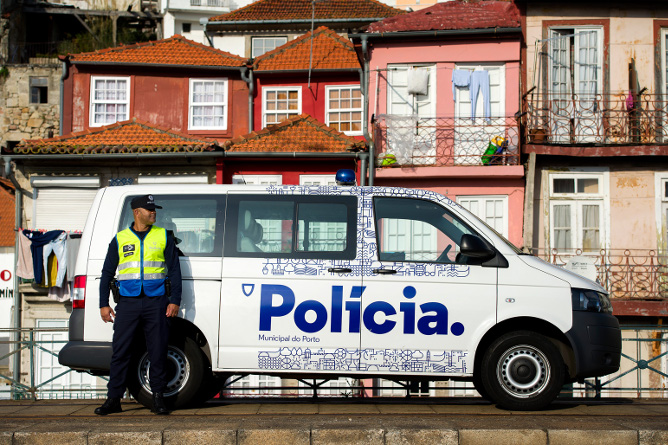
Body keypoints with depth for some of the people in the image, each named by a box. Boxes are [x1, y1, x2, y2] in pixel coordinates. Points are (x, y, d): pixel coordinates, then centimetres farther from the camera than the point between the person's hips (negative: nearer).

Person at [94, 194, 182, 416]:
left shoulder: (164, 237, 9)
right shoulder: (120, 239, 10)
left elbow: (174, 271, 8)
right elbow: (107, 273, 13)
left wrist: (174, 301, 0)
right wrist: (104, 304, 7)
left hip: (156, 302, 0)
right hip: (128, 302, 0)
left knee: (158, 352, 1)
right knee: (120, 351, -1)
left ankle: (158, 399, 11)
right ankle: (113, 399, 5)